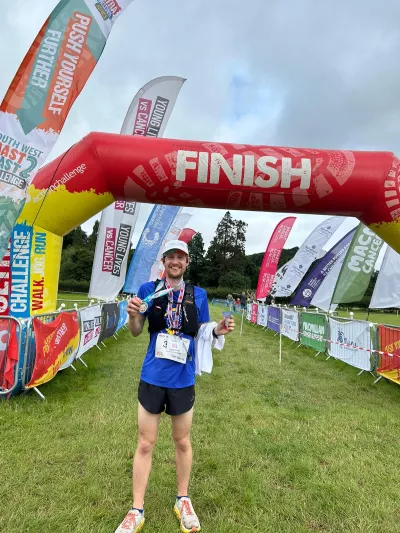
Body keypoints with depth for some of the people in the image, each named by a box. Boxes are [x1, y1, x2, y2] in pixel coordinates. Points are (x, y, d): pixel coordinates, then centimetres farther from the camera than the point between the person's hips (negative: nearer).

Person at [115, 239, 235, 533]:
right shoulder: (148, 289, -4)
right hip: (152, 377, 0)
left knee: (183, 441, 18)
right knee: (145, 444, 13)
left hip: (183, 379, 1)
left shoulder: (198, 294, -2)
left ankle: (183, 501, 42)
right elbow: (136, 331, 1)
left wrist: (218, 330, -17)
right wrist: (133, 315, -20)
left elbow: (202, 332, 4)